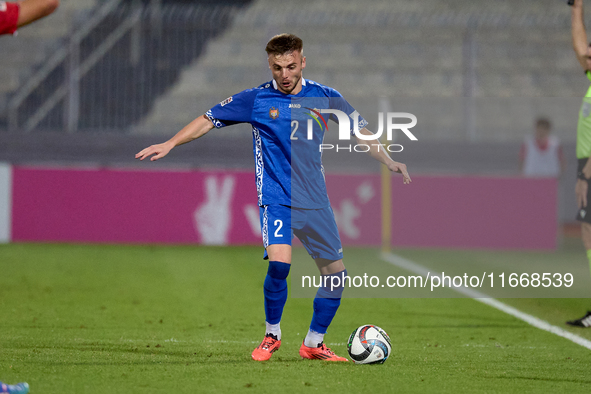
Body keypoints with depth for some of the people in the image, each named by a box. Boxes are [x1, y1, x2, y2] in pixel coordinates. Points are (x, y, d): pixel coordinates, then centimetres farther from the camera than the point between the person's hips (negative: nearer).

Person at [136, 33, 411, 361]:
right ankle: (271, 336, -2)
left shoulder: (324, 98, 4)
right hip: (275, 197, -4)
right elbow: (209, 119, 5)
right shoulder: (256, 99, -2)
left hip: (315, 201, 4)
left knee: (336, 273, 3)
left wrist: (389, 162, 11)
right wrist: (170, 144, -1)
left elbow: (359, 130, 16)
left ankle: (313, 344, 21)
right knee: (279, 263, -24)